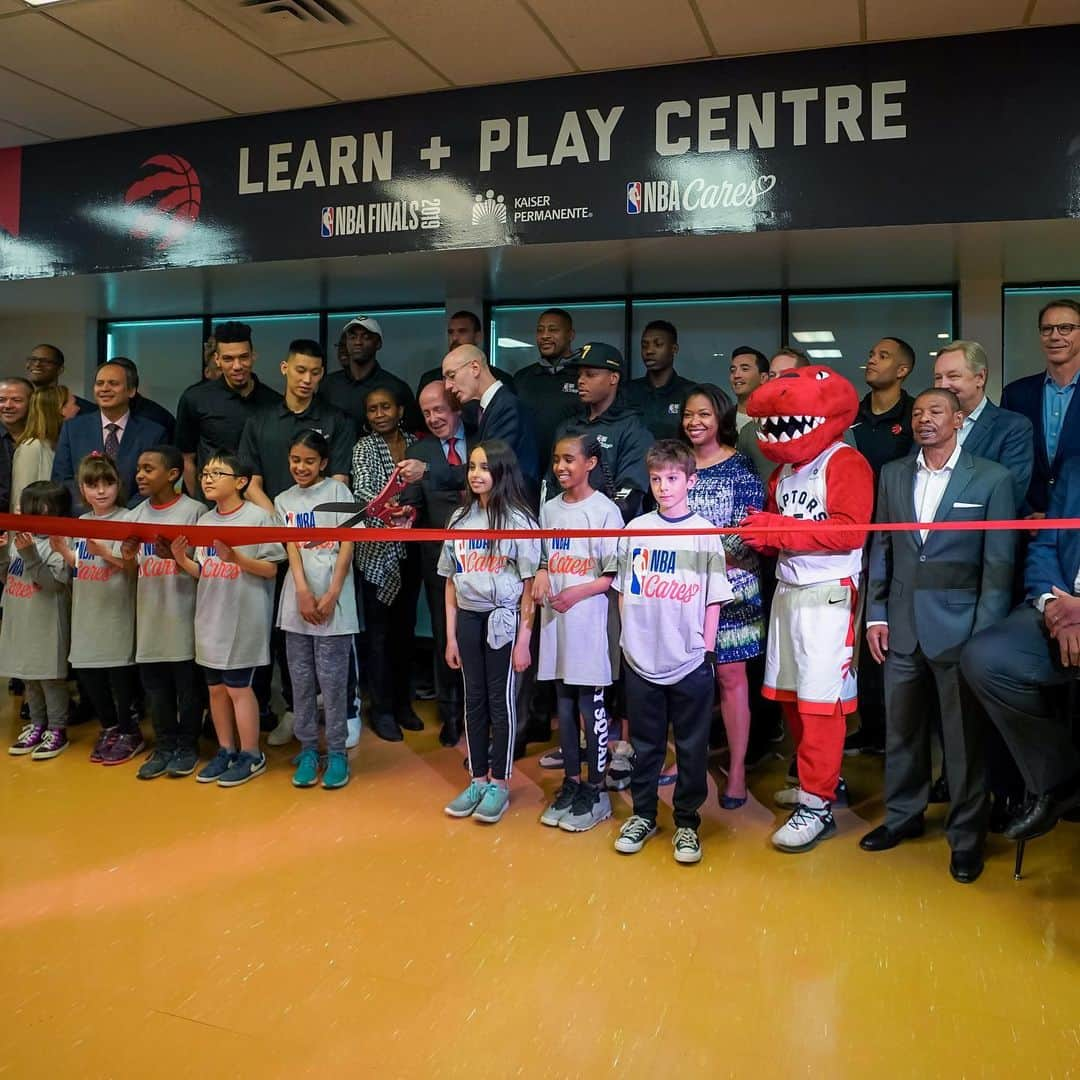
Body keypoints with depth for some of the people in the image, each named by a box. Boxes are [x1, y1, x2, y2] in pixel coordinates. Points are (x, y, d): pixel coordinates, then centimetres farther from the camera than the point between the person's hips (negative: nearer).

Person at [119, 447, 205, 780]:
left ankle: (187, 746, 20)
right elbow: (128, 567, 8)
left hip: (183, 612, -5)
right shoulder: (136, 515, 8)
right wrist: (127, 558, -13)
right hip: (149, 613, 5)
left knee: (187, 683, 6)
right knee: (154, 683, 11)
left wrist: (175, 556, -25)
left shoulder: (194, 511, -8)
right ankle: (164, 746, 23)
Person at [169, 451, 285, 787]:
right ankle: (225, 751, 27)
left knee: (238, 687, 0)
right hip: (210, 618, 7)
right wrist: (182, 559, -6)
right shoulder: (203, 521, 10)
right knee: (216, 687, 13)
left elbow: (270, 569, -11)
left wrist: (236, 557, -24)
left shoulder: (258, 516, -9)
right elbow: (202, 573, 13)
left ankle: (251, 755, 14)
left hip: (243, 618, -6)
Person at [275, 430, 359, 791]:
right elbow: (291, 548, 1)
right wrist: (303, 593, -13)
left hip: (333, 599, -3)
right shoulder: (284, 501, 12)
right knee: (301, 680, 8)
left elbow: (348, 545, -3)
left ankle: (336, 752, 10)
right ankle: (308, 750, 19)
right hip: (297, 599, 4)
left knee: (332, 679, -1)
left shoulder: (337, 491, 3)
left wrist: (331, 595, -10)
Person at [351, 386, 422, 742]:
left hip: (410, 548, 4)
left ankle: (403, 703, 23)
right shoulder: (364, 447, -3)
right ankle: (382, 709, 10)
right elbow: (362, 488, -21)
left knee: (405, 625, 11)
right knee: (379, 628, 1)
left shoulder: (415, 443, 9)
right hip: (376, 549, -4)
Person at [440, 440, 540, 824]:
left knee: (501, 700, 4)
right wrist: (451, 636, 8)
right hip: (467, 619, 4)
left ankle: (499, 784, 17)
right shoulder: (460, 518, 7)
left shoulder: (519, 520, -7)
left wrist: (523, 640, -10)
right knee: (473, 700, 11)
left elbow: (529, 585, -8)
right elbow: (451, 581, 9)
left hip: (503, 619, -4)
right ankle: (477, 780, 23)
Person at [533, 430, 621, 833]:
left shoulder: (604, 510, -8)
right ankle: (570, 782, 26)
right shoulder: (549, 509, 10)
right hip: (554, 618, 6)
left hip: (589, 620, -6)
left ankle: (595, 789, 15)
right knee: (564, 705, 13)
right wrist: (540, 577, -2)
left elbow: (616, 574, -9)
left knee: (591, 706, 2)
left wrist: (578, 592, -20)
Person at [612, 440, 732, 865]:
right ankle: (642, 815, 29)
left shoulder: (706, 534, -3)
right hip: (641, 659, 2)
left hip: (690, 662, -2)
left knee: (691, 747, 9)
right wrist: (631, 635, 3)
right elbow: (623, 591, 9)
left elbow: (714, 600, 0)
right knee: (645, 743, 14)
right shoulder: (635, 530, 3)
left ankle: (686, 822, 24)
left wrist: (707, 650, -2)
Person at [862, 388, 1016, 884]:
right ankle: (903, 815, 31)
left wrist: (986, 633, -9)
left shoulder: (992, 478, -3)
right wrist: (876, 614, 4)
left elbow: (999, 561, -5)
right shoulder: (892, 474, 8)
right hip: (901, 624, 4)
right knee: (901, 728, 14)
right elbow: (880, 547, 9)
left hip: (959, 625, -3)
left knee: (964, 736, 6)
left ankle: (966, 835, 21)